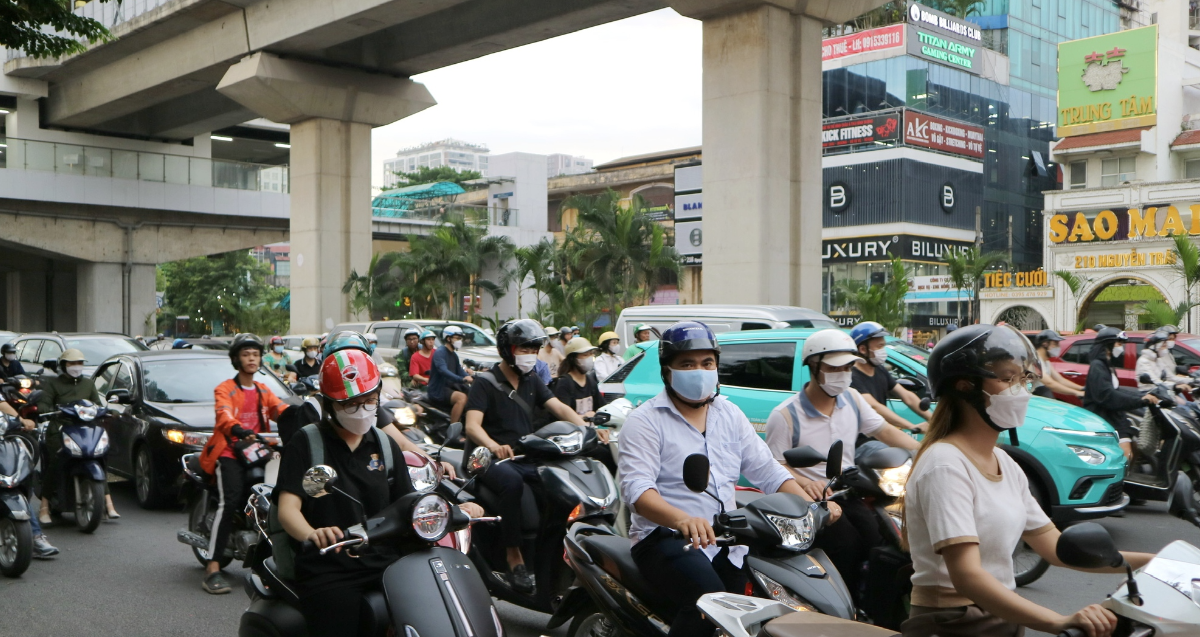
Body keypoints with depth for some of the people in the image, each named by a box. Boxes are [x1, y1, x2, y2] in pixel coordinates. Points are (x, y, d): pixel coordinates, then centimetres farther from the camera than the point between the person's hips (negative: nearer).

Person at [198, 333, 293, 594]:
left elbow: (281, 409, 4)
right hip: (229, 452, -5)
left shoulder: (263, 391, 22)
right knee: (231, 500, -26)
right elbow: (224, 415, -16)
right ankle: (213, 568, -27)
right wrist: (239, 430, -39)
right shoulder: (225, 389, 5)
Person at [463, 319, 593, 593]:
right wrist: (493, 446, -41)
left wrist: (587, 429, -19)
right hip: (491, 459, -5)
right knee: (513, 482, -38)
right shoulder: (485, 383, -4)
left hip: (526, 457, 5)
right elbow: (472, 425, -18)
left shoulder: (532, 380, 15)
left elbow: (560, 408, 2)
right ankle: (513, 555, -27)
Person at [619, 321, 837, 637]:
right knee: (710, 599, -32)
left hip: (727, 539, 6)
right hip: (665, 537, -6)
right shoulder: (645, 421, -4)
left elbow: (767, 470, 13)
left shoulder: (730, 414, 16)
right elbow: (636, 488, -19)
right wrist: (682, 519, -38)